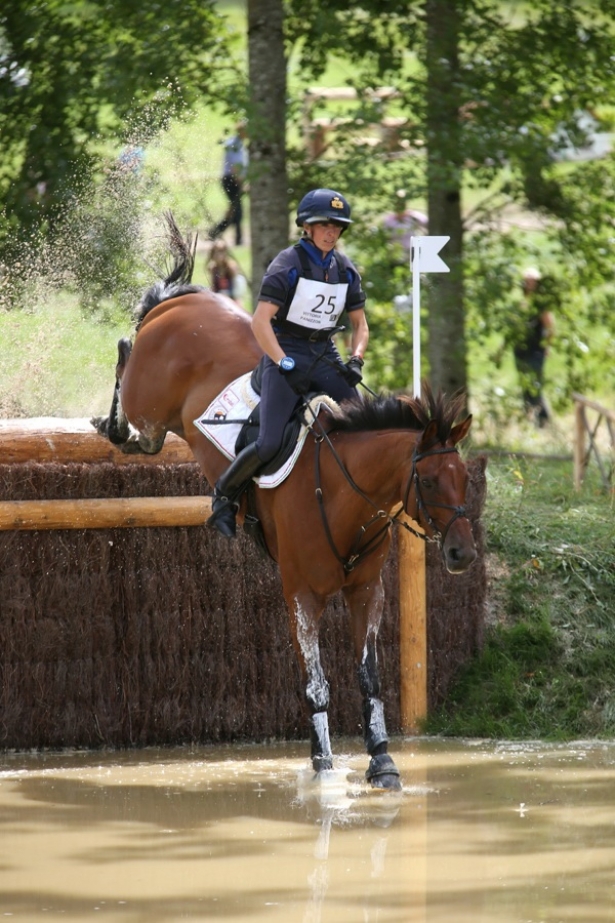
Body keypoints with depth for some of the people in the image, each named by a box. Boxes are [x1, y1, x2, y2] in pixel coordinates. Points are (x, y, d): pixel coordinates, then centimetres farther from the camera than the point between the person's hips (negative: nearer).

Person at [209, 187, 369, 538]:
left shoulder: (346, 270, 8)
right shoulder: (288, 264, -10)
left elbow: (360, 325, 15)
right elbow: (260, 321, -16)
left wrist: (356, 360, -4)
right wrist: (285, 364, -24)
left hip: (326, 356, 6)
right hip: (286, 353, -6)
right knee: (270, 444, -17)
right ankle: (225, 496, 4)